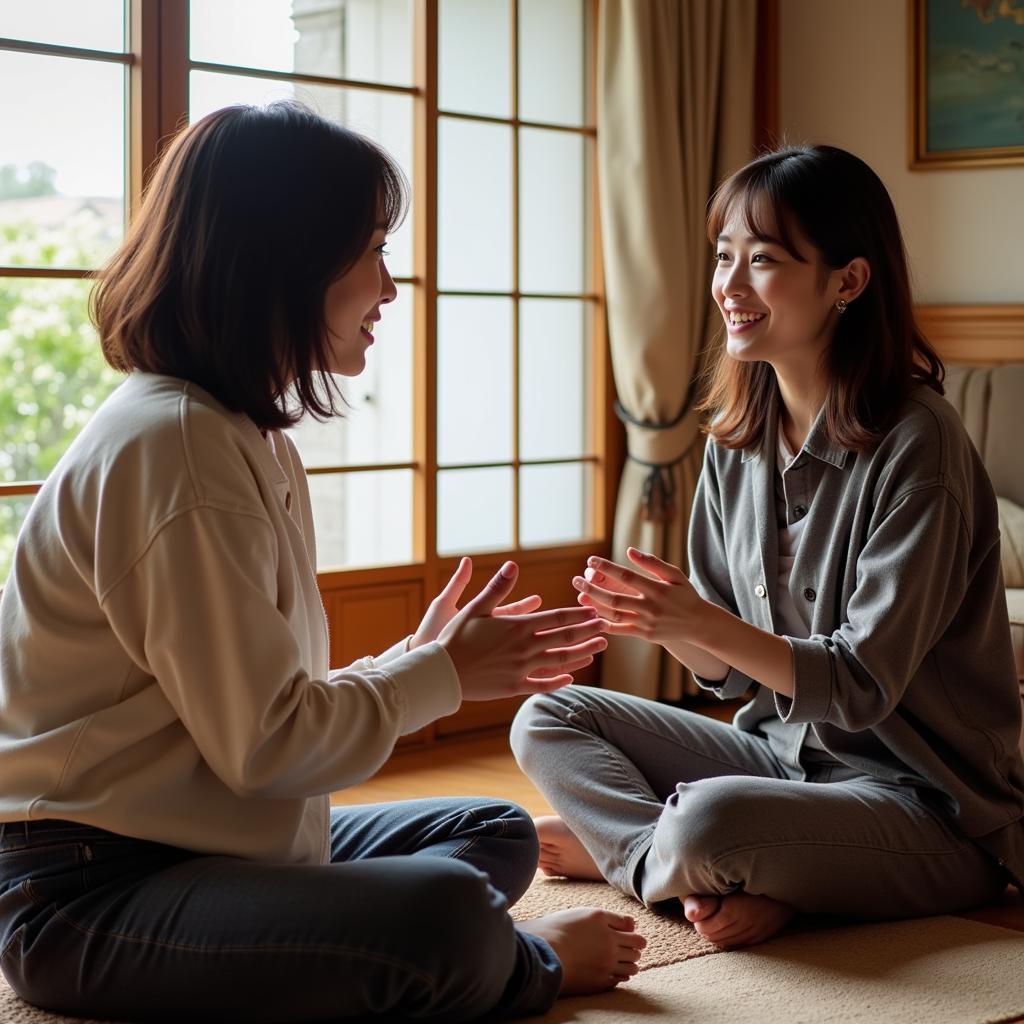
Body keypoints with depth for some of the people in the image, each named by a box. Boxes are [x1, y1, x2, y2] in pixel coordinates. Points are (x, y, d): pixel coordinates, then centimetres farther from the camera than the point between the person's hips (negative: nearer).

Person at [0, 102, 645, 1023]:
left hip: (215, 838, 11)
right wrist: (440, 676, -8)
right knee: (445, 914, -28)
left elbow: (267, 705, 9)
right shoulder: (172, 445, -19)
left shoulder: (249, 437, 13)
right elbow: (263, 742, -21)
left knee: (495, 834, 16)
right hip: (88, 889, -10)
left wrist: (423, 659, 4)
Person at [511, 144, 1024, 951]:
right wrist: (662, 622, -15)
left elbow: (865, 685, -20)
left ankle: (615, 848, -3)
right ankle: (736, 887, -15)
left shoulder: (916, 444, -19)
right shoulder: (737, 440, 3)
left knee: (707, 821, -36)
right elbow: (736, 673, 6)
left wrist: (705, 625, -32)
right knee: (547, 722, -1)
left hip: (931, 807, -8)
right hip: (782, 752, 8)